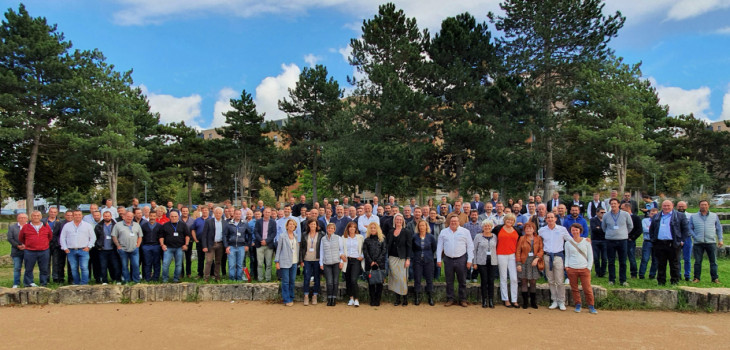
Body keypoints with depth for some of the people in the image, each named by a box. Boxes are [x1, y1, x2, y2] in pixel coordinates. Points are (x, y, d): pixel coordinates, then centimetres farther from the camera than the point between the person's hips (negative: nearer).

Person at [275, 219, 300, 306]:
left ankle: (291, 298, 17)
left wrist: (299, 260, 7)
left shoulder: (296, 237, 11)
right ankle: (287, 300, 4)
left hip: (294, 262, 4)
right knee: (285, 281, -2)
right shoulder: (282, 237, -2)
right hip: (285, 262, -4)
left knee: (292, 281, 7)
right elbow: (278, 249, 0)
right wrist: (277, 262, -4)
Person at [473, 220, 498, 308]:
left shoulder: (495, 237, 8)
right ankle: (484, 300, 10)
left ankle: (491, 301, 9)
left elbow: (497, 248, 12)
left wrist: (497, 260, 3)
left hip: (492, 262, 1)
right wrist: (475, 262, -1)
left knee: (491, 281, 1)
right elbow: (474, 250, 4)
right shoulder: (478, 237, 3)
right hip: (482, 262, -1)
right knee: (484, 281, 1)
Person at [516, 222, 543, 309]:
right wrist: (518, 263, -7)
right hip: (524, 262, -1)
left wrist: (537, 258, -14)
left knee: (533, 282, 5)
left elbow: (541, 250, 2)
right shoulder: (522, 238, 3)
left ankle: (533, 302, 15)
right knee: (524, 282, 1)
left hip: (534, 262, 1)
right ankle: (524, 302, 9)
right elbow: (518, 251, 0)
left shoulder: (538, 238, 6)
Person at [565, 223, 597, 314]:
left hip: (584, 269, -1)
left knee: (587, 288, -5)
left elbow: (590, 256, 8)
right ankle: (578, 304, 17)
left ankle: (591, 306, 9)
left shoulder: (586, 242, 6)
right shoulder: (568, 243, 8)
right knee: (574, 288, 4)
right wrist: (566, 266, 0)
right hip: (572, 269, 1)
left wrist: (589, 268, -1)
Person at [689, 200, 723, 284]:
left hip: (711, 242, 0)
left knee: (713, 261, 2)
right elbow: (690, 228, 9)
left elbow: (719, 228, 13)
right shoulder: (693, 217, 9)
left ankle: (715, 278, 11)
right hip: (698, 243, 0)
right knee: (698, 261, 2)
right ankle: (696, 278, 9)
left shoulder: (714, 216, 11)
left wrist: (720, 239, 6)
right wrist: (695, 237, -5)